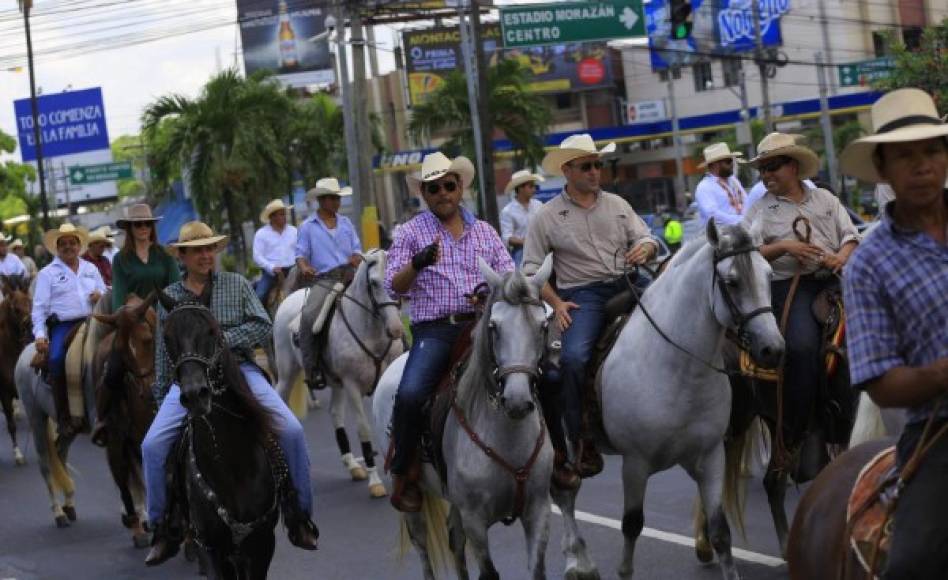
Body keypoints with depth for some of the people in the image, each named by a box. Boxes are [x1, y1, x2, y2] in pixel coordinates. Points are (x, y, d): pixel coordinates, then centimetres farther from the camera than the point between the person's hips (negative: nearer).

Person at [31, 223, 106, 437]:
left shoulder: (91, 269, 20)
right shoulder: (47, 273, 9)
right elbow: (40, 306, 3)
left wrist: (100, 296, 0)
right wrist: (40, 335, -9)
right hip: (62, 325, -3)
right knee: (56, 359, -30)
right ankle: (64, 418, -22)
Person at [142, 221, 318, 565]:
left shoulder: (237, 285, 9)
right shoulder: (169, 298, 12)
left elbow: (263, 327, -1)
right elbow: (163, 354, 16)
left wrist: (222, 338, -13)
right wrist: (161, 399, 15)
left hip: (239, 371, -1)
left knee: (291, 430, -19)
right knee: (153, 444, -17)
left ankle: (300, 516, -2)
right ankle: (163, 530, 0)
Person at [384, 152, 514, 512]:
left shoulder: (484, 231, 18)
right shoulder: (412, 232, 10)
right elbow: (394, 287, 3)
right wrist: (417, 265, -18)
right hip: (435, 330, -3)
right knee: (410, 394, -28)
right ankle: (405, 475, -8)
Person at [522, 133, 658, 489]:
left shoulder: (617, 205, 16)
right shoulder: (548, 216, 6)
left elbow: (647, 238, 17)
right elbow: (532, 270, 6)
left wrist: (644, 249, -9)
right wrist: (556, 303, -8)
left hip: (625, 286, 4)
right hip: (581, 295, -4)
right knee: (574, 357, -29)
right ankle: (581, 443, -20)